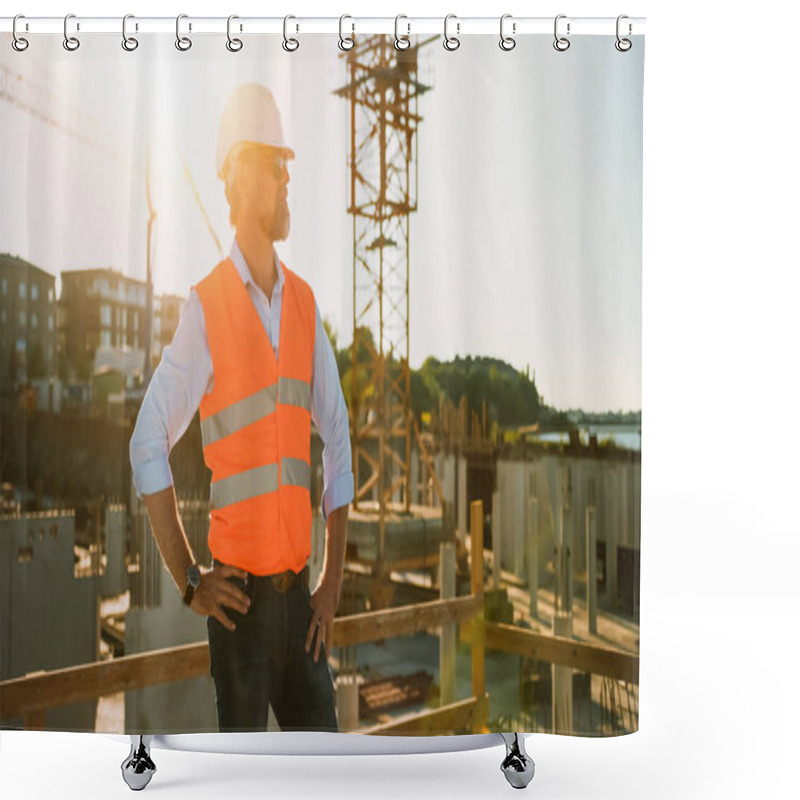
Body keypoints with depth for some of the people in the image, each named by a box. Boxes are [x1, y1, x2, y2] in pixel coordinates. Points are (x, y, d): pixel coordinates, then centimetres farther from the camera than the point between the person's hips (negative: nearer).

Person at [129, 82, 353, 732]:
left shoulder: (305, 302, 7)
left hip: (298, 590, 5)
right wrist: (190, 580, -7)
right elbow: (148, 446, -8)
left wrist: (333, 580, 7)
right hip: (241, 593, -5)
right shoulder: (206, 308, -9)